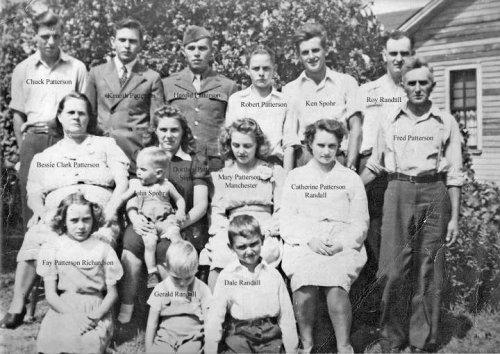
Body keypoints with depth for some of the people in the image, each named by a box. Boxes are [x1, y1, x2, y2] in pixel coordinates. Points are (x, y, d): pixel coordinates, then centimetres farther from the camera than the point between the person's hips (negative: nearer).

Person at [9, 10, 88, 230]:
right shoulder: (22, 69, 10)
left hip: (65, 138, -1)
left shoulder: (77, 68, 6)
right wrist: (22, 149, 3)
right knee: (30, 197, 1)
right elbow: (17, 113, 11)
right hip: (33, 139, 1)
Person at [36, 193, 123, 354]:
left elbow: (112, 293, 6)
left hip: (96, 312, -1)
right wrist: (75, 316, -13)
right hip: (62, 309, 1)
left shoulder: (103, 249, 5)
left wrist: (95, 316, -11)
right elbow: (50, 294, 1)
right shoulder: (51, 249, 6)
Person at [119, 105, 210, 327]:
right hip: (147, 225, 3)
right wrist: (136, 220, -10)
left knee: (163, 249, -33)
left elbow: (200, 206, 0)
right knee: (131, 239, -29)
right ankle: (124, 315, -24)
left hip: (186, 227, -2)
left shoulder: (195, 159, 7)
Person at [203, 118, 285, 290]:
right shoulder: (221, 175, 20)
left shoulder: (274, 172, 15)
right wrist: (228, 231, -7)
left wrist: (264, 231, -9)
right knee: (219, 256, -33)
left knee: (265, 253, -36)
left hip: (265, 233, -1)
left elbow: (281, 211, 8)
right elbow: (217, 212, 13)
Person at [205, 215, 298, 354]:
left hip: (271, 338, 1)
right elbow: (214, 319, 1)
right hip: (238, 337, 0)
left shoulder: (273, 275, 6)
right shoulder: (226, 276, 1)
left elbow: (286, 317, 8)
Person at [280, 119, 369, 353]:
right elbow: (286, 222, 9)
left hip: (343, 247, 0)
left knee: (336, 284, -31)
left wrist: (341, 243, -9)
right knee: (303, 284, -30)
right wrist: (309, 240, -8)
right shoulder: (295, 177, 17)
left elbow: (360, 224, 9)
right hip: (302, 246, 1)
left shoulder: (350, 179, 15)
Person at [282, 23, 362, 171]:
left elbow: (355, 127, 7)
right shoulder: (290, 89, 13)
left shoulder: (347, 82, 13)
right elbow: (289, 138, 6)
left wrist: (350, 165, -6)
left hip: (340, 158, 0)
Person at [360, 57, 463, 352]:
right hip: (399, 193, 1)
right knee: (393, 269, -2)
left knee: (428, 272, 3)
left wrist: (454, 217, 0)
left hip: (434, 195, 0)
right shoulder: (391, 122, 10)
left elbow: (454, 174, 5)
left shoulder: (446, 123, 6)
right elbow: (374, 166, 18)